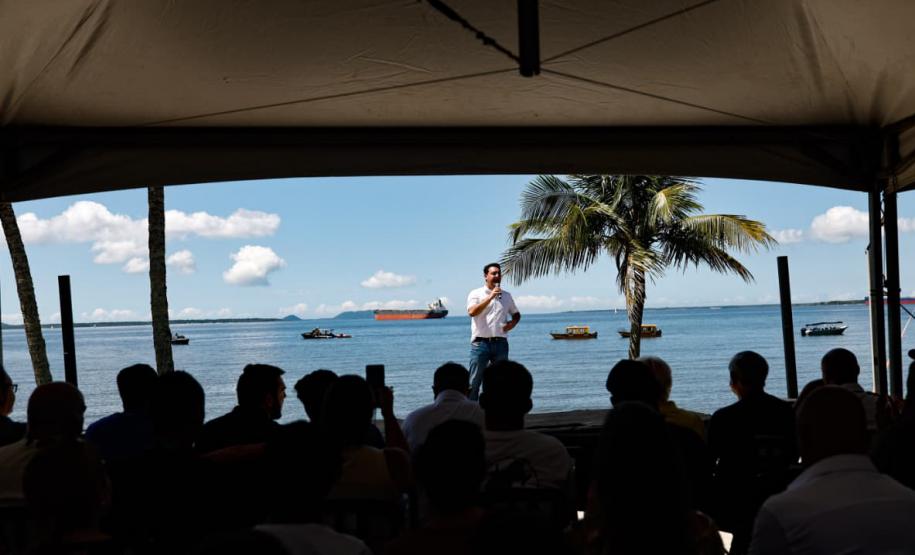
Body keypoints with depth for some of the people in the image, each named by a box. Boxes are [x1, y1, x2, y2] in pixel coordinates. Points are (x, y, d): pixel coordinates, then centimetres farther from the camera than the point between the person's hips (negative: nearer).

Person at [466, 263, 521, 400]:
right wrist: (490, 297, -19)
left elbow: (516, 314, 26)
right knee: (474, 382, -5)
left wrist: (512, 323, 4)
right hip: (480, 343, -4)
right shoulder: (476, 294, 2)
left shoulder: (506, 296, 15)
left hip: (500, 343, 4)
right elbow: (472, 312, -16)